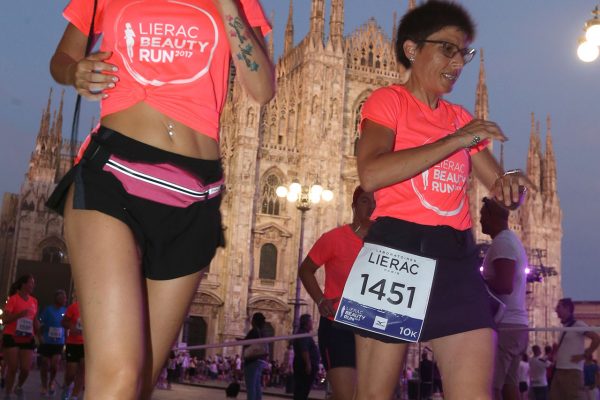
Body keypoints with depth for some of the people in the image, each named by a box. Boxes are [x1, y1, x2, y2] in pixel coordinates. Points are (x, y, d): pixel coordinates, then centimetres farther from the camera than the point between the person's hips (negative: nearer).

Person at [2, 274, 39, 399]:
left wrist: (37, 332, 6)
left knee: (26, 369, -3)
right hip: (11, 337, -4)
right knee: (12, 368, -3)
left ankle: (19, 387, 26)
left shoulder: (34, 301, 10)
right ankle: (7, 395, 12)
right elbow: (4, 319, -12)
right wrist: (19, 314, -25)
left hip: (27, 339, 4)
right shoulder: (13, 299, -7)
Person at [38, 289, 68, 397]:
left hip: (59, 342, 1)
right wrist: (40, 336, -12)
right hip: (46, 341, -1)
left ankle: (52, 380, 16)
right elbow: (41, 324, -3)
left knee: (55, 363, -12)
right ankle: (44, 386, 23)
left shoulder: (65, 311, 5)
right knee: (45, 364, 6)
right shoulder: (48, 309, -5)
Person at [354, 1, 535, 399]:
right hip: (398, 250, -5)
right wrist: (455, 140, -16)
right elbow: (371, 174, -18)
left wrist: (512, 186, -5)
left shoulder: (461, 118, 18)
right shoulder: (388, 100, 1)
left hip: (457, 256, 5)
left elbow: (499, 184, 21)